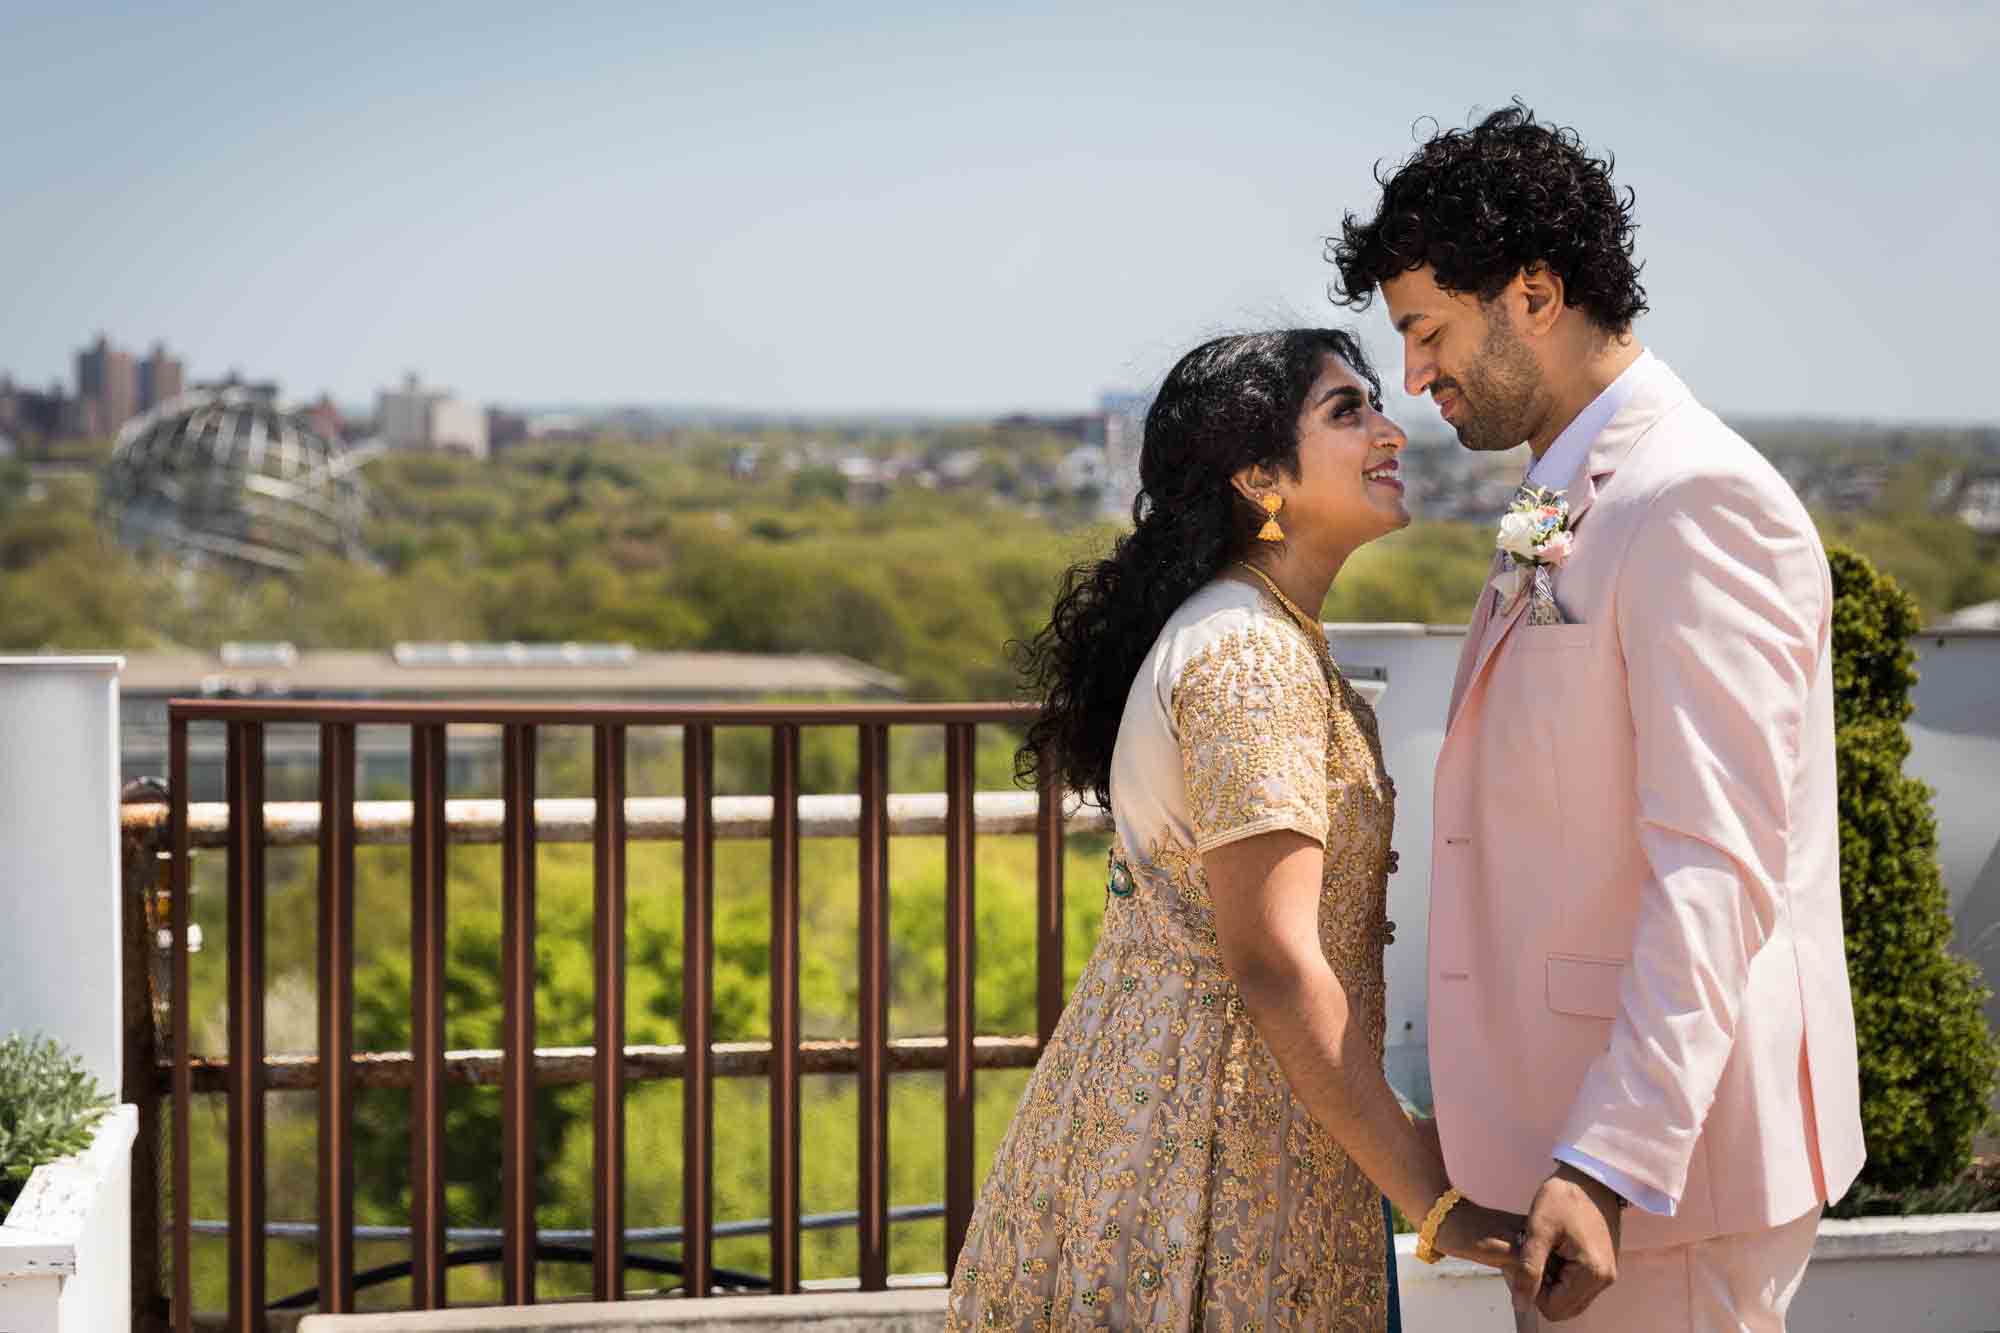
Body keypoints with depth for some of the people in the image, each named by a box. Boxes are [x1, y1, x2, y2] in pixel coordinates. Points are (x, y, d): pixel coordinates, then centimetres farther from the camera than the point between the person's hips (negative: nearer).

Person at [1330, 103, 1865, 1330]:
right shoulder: (1569, 514, 16)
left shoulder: (1698, 504, -15)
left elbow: (1721, 868, -23)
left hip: (1662, 1143, -9)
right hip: (1575, 1131, 9)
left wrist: (1614, 1163, -29)